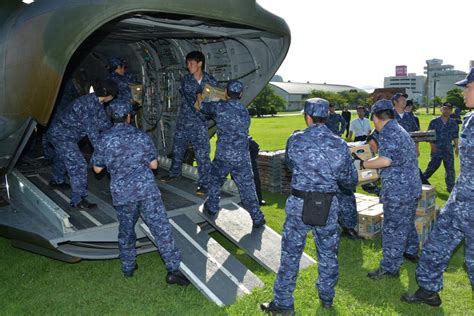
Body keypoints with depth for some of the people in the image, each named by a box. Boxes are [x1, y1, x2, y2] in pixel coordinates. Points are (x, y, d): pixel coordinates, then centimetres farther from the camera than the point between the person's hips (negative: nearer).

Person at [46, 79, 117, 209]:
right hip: (61, 134, -10)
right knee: (78, 164, -13)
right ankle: (78, 200, -6)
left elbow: (104, 123, 6)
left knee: (63, 158, 31)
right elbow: (91, 130, -30)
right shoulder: (88, 104, -29)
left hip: (63, 133, 10)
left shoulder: (97, 103, -1)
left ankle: (57, 180, 57)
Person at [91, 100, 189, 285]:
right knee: (161, 228, 0)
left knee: (126, 230, 21)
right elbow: (154, 165, 5)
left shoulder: (105, 139, 1)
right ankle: (174, 269, 0)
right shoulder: (141, 136, 1)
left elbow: (97, 168, 9)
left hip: (121, 192, 2)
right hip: (146, 188, -1)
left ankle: (128, 267, 34)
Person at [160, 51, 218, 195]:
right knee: (177, 148, 18)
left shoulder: (211, 81, -4)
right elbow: (190, 100, -11)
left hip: (200, 123, -3)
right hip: (184, 120, 3)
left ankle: (204, 183, 6)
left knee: (202, 154, -6)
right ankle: (174, 173, 40)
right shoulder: (185, 80, -1)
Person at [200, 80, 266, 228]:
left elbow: (203, 106, 12)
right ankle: (257, 218, 12)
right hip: (242, 157, 2)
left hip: (223, 156, -2)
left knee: (215, 180, 23)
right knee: (247, 187, 8)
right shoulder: (245, 111, 10)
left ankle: (212, 208, 35)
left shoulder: (220, 106, -4)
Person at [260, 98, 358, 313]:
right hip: (329, 206, 2)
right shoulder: (340, 145, -4)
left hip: (300, 204, -2)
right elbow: (351, 180, 4)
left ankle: (283, 303, 18)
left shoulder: (295, 140, -8)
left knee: (290, 254, 8)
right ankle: (327, 297, 35)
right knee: (328, 254, 18)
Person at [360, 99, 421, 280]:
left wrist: (363, 164, -16)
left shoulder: (388, 132, -17)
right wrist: (373, 161, 24)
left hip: (398, 191, -10)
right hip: (412, 187, 10)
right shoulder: (400, 130, 15)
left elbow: (385, 160, -29)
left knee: (393, 228, -1)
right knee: (407, 223, 26)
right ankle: (411, 252, 43)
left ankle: (390, 268, 7)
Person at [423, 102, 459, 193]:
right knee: (432, 166, 5)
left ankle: (450, 187, 14)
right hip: (436, 149, -3)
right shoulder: (434, 122, -2)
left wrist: (456, 147, 5)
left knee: (450, 169, 5)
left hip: (448, 149, 3)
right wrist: (432, 144, -13)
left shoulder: (453, 123, 6)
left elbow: (455, 136, 11)